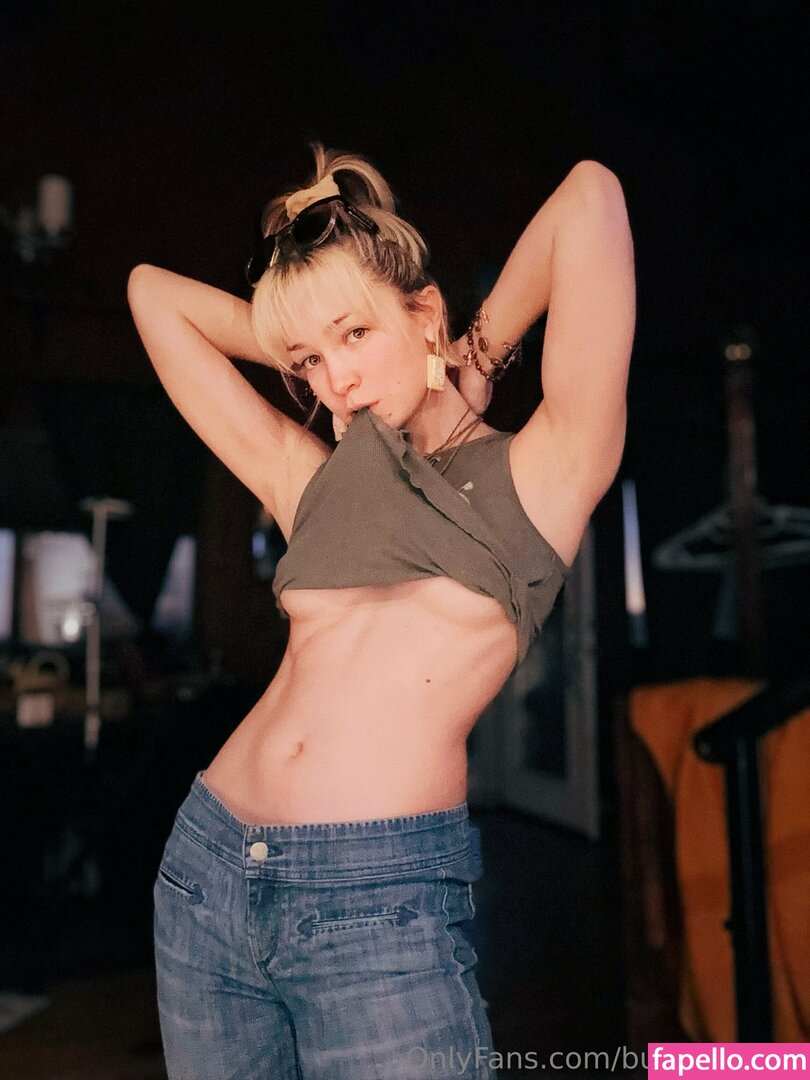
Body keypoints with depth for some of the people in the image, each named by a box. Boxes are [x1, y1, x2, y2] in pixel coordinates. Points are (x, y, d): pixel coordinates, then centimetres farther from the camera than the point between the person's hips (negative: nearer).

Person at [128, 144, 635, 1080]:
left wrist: (479, 355, 7)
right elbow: (154, 292, 19)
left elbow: (590, 196, -4)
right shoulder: (314, 480, 10)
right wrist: (307, 346, 17)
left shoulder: (540, 471, 1)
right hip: (205, 867, 5)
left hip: (380, 899, -4)